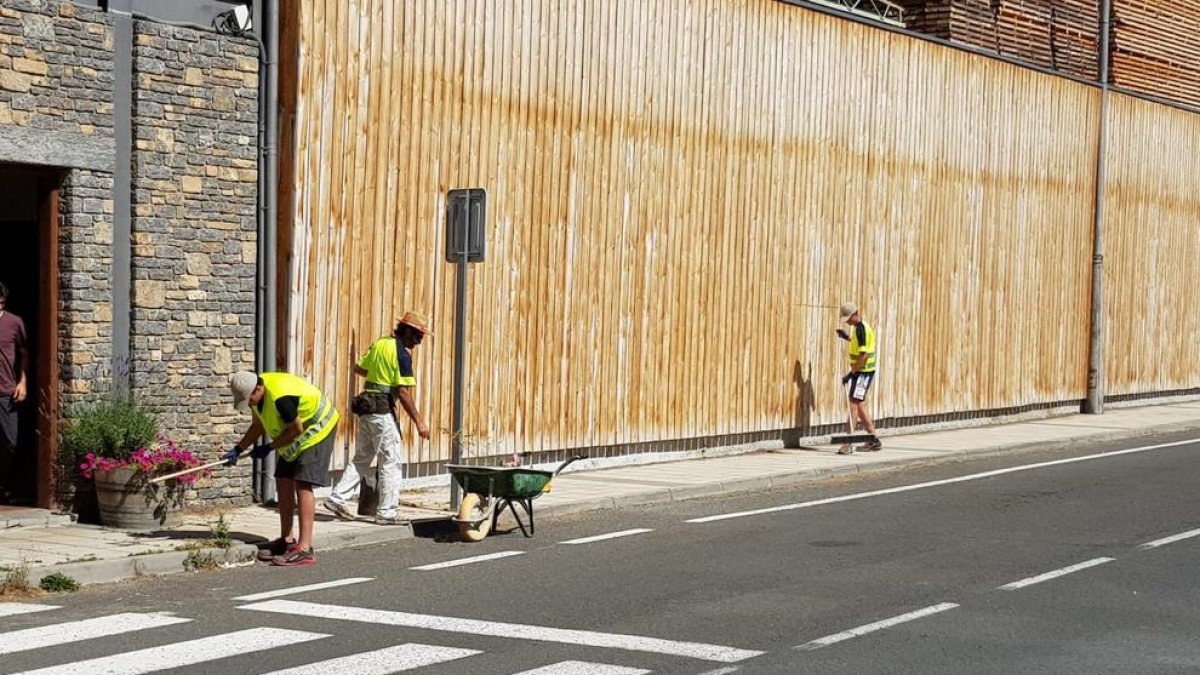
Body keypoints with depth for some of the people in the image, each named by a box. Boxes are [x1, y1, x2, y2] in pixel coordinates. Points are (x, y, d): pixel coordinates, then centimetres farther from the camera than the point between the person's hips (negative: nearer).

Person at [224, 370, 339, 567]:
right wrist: (238, 449, 2)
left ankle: (305, 549, -20)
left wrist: (270, 447, -13)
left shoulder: (280, 397, -34)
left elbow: (296, 428, -22)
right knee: (284, 484, 8)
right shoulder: (256, 392, -5)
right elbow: (257, 426, 11)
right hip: (294, 439, 9)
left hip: (316, 431, -9)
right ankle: (287, 540, 20)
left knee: (302, 486, -16)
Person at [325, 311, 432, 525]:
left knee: (362, 458, 16)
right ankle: (387, 512, 1)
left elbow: (359, 368, 20)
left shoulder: (379, 343, 10)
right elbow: (404, 392, -17)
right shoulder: (402, 354, -14)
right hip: (383, 410, -8)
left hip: (366, 406, 8)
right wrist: (418, 421, -14)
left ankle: (337, 498, 13)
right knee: (391, 461, 0)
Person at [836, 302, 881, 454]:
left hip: (863, 371, -10)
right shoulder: (860, 327, 12)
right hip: (862, 371, 10)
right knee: (860, 406, 16)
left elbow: (863, 355, -24)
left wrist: (851, 373, -23)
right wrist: (848, 338, 15)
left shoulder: (861, 328, -19)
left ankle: (848, 443, -13)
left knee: (854, 405, -11)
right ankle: (873, 440, 24)